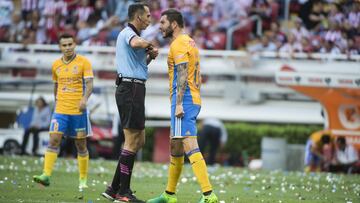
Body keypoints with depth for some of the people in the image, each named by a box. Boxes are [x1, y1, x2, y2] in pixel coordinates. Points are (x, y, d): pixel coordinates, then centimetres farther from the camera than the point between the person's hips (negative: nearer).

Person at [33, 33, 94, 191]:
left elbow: (89, 84, -12)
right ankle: (46, 175, -18)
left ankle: (83, 179, 13)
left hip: (78, 110, -3)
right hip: (60, 110, 3)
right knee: (54, 140, -11)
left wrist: (85, 98, -28)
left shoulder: (83, 62, -3)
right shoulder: (56, 65, 10)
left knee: (81, 145, 3)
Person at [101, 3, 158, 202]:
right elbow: (136, 43, -36)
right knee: (132, 140, -8)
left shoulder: (130, 34, 22)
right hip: (131, 88, -11)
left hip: (133, 89, 11)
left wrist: (150, 56, 12)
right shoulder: (128, 33, -10)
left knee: (139, 140, 12)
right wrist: (150, 45, -16)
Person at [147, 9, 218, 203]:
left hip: (184, 100, -11)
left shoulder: (179, 44, -10)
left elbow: (182, 75, -18)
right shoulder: (189, 42, 20)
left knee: (190, 146, -17)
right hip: (193, 99, 11)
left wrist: (179, 104, -22)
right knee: (175, 147, 17)